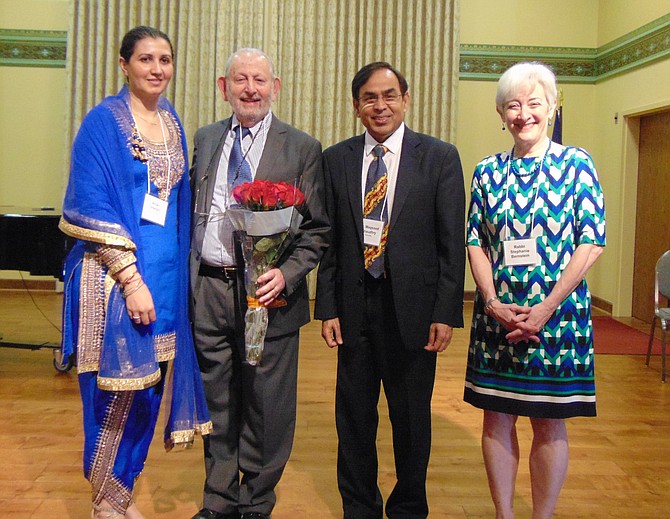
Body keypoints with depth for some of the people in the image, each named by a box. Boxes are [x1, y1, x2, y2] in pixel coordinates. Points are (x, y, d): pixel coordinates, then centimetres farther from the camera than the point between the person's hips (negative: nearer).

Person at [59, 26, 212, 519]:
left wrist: (175, 270, 11)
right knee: (120, 389, 0)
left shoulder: (173, 123, 12)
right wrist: (132, 278, -18)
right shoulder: (103, 121, -7)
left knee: (149, 386, 11)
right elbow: (91, 208, -13)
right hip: (116, 273, -6)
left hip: (165, 274, 6)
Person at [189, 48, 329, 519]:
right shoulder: (205, 139, 11)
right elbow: (190, 213, 15)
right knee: (218, 405, 15)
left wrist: (286, 274, -18)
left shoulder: (302, 148, -1)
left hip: (268, 293, -3)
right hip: (208, 291, 4)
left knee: (266, 411, 7)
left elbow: (317, 229, -3)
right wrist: (186, 280, 7)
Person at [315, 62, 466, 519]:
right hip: (354, 306, 2)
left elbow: (452, 242, -3)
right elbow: (329, 240, 6)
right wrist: (328, 308, 0)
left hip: (413, 308, -2)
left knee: (412, 420, 11)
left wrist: (446, 312, -8)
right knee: (354, 417, 12)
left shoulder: (440, 157, -1)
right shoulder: (336, 159, 6)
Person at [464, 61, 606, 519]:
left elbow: (591, 244, -7)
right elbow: (476, 243, 5)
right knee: (497, 416, 9)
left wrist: (547, 307, -14)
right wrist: (494, 303, -9)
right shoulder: (488, 171, 6)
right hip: (497, 313, 3)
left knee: (549, 423, 6)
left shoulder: (576, 164, -2)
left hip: (557, 312, -3)